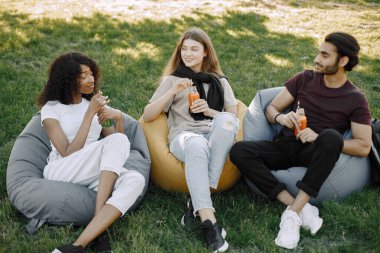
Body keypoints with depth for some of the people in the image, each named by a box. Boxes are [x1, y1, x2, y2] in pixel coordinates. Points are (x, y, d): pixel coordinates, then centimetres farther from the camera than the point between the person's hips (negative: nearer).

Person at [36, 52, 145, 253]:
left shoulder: (96, 102, 17)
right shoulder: (51, 108, 2)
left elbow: (119, 151, 11)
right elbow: (68, 154, -12)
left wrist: (118, 117, -7)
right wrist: (89, 114, -13)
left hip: (95, 174, 4)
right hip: (60, 172, -4)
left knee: (135, 180, -30)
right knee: (117, 140, -30)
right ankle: (98, 231, -32)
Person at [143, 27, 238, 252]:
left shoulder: (220, 81, 24)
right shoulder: (172, 79, 19)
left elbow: (233, 116, 13)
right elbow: (148, 116, 7)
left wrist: (210, 111, -5)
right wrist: (172, 92, -5)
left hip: (216, 137, 2)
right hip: (184, 136, -2)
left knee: (226, 119, -36)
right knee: (197, 145, -40)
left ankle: (198, 202, -33)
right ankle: (208, 221, -46)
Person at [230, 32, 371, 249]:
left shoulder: (356, 99, 2)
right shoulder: (305, 79, 11)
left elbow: (363, 147, -6)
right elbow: (271, 109, 11)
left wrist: (322, 139, -19)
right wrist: (280, 117, -14)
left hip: (314, 155, -3)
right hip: (286, 147, 3)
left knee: (331, 136, -38)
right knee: (239, 151, -25)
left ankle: (292, 214, -35)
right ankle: (300, 207, -31)